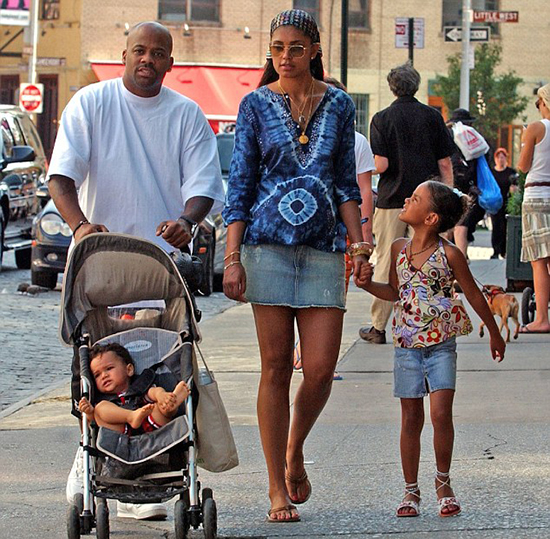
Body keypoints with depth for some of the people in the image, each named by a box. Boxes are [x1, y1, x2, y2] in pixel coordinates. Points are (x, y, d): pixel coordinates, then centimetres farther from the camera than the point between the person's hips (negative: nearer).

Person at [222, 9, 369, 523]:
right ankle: (278, 490, 5)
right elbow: (240, 183, 2)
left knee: (320, 369, -6)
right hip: (268, 243, -2)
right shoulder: (256, 105, 3)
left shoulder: (339, 105, 9)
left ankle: (294, 452, 23)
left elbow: (345, 181, 14)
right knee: (276, 367, -2)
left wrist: (357, 239, 3)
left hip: (323, 247, 2)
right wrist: (232, 258, -5)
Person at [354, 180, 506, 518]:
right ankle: (411, 491, 16)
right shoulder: (399, 249, 3)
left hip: (441, 346, -4)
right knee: (411, 419, 6)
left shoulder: (449, 254, -10)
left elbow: (474, 294, 2)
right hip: (407, 346, 4)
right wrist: (368, 285, 0)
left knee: (441, 414, -13)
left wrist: (495, 334, 11)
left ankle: (443, 484, 6)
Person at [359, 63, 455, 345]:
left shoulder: (382, 119, -4)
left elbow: (381, 165, -12)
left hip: (392, 199, -2)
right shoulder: (433, 116, 3)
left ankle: (378, 327, 7)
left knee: (385, 263, 4)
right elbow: (445, 164, 2)